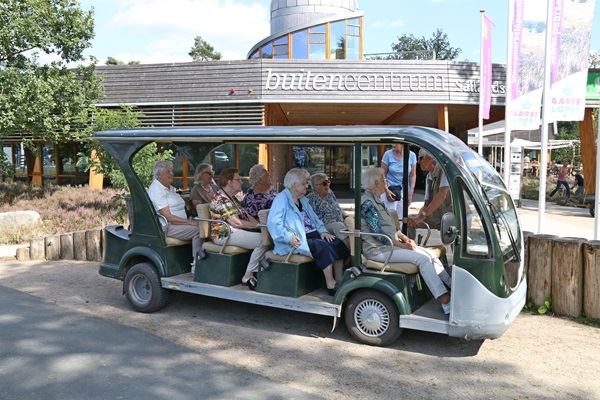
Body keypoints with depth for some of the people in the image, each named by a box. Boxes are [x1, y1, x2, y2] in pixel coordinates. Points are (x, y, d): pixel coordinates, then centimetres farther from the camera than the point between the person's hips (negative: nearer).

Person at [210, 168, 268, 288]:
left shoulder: (231, 197, 20)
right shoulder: (220, 199, -14)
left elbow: (245, 215, 18)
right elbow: (235, 222, -20)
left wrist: (260, 224, 2)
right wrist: (257, 225, -14)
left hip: (235, 232, 10)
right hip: (225, 235, -10)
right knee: (262, 240, -25)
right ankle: (248, 275, -18)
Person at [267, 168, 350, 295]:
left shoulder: (303, 199, 23)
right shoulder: (282, 199, -5)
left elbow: (314, 218, 25)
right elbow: (273, 223, -16)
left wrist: (322, 231, 5)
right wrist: (289, 237, -27)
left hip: (313, 235, 9)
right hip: (298, 241, -9)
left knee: (337, 244, -12)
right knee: (323, 247, -29)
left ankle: (340, 281, -11)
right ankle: (331, 285, -22)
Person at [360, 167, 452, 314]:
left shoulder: (375, 200, 15)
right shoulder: (367, 203, -16)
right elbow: (379, 234, -20)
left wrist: (406, 238, 3)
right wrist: (402, 245, -14)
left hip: (390, 243, 10)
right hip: (378, 249, -9)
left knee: (430, 255, -2)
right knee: (422, 258, -20)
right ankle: (446, 302, -21)